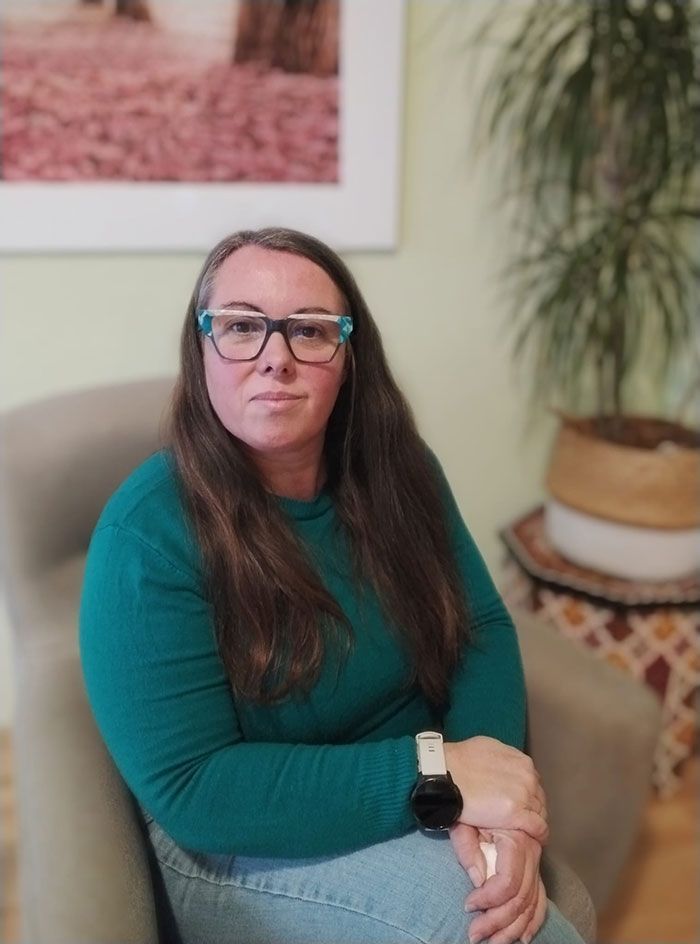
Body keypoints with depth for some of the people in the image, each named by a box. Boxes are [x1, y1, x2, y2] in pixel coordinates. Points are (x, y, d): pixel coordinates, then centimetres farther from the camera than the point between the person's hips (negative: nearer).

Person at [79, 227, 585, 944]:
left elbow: (483, 629, -3)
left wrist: (486, 800, -22)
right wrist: (435, 773, -29)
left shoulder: (398, 471, -5)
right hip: (243, 850, -4)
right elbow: (190, 788, -24)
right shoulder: (148, 532, -22)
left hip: (417, 811, 5)